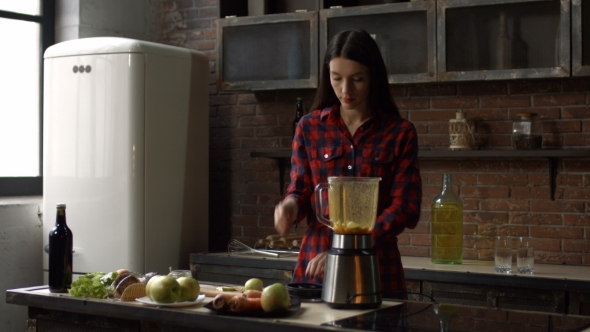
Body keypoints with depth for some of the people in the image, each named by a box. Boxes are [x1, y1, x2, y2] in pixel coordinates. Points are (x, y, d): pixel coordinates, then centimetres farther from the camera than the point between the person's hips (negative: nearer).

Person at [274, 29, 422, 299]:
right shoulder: (309, 127, 5)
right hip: (315, 265, 1)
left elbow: (405, 208, -7)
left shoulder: (399, 133, -1)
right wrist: (291, 204, -17)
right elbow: (300, 189, 8)